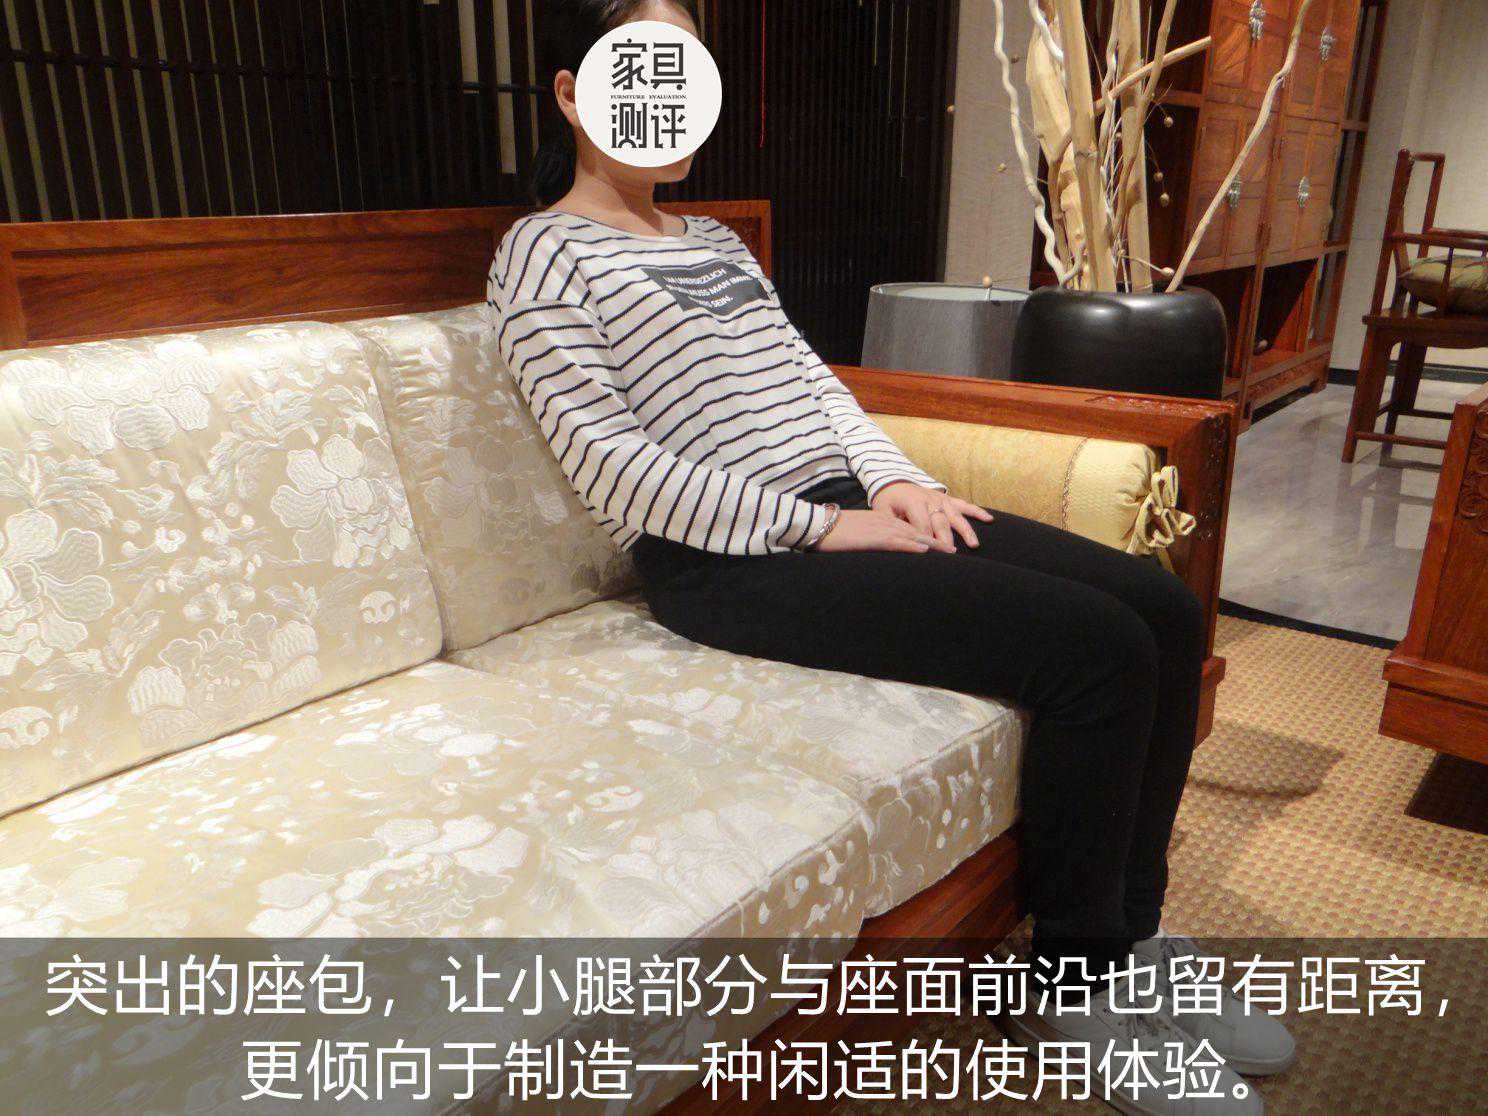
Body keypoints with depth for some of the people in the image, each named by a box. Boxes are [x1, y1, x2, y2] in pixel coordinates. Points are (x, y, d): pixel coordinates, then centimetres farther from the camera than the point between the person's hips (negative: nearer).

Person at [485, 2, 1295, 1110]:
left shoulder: (716, 239, 26)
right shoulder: (546, 254, 1)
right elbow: (611, 463, -11)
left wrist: (895, 479, -1)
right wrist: (817, 527, -15)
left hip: (848, 507, 8)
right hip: (728, 560, -8)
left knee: (1165, 610, -6)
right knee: (1096, 647, -21)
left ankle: (1128, 933, 13)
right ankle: (1077, 987, 1)